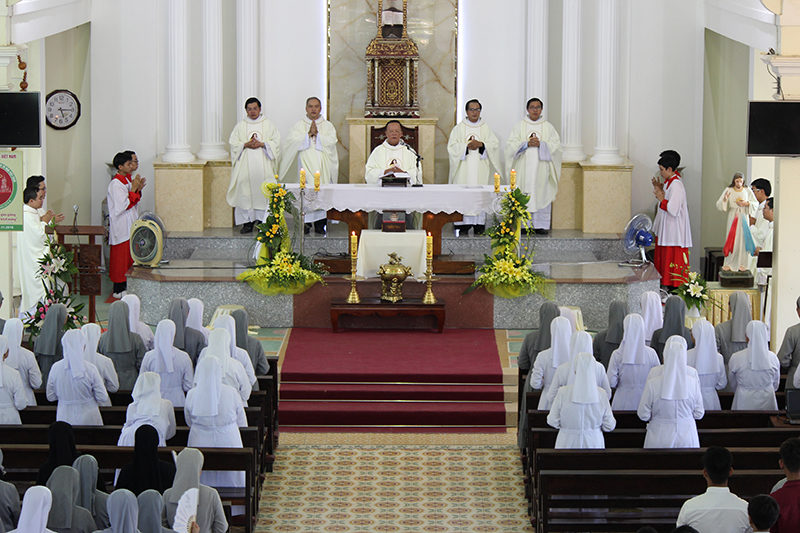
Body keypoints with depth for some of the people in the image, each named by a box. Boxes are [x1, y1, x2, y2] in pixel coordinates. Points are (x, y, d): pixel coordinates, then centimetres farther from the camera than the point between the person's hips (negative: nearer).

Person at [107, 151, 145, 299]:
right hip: (121, 227, -9)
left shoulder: (127, 180, 12)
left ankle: (124, 287, 18)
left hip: (130, 226, 9)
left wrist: (138, 190, 1)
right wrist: (133, 189, -18)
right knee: (121, 257, -5)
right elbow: (122, 206, -22)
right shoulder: (116, 184, -17)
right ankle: (119, 289, 0)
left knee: (128, 257, 11)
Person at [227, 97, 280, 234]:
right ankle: (248, 222, -4)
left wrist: (262, 144, -12)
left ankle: (263, 220, -2)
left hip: (263, 164, -1)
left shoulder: (268, 124, 10)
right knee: (245, 191, -7)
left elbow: (276, 141, 3)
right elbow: (233, 142, 8)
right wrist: (246, 145, -9)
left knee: (263, 190, -7)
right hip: (245, 164, 1)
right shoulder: (241, 125, 13)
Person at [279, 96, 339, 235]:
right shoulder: (299, 125, 13)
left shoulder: (328, 126, 15)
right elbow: (292, 141, -3)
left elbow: (332, 141, -2)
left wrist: (317, 134, -8)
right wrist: (309, 134, -8)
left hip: (322, 165, 1)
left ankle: (320, 224, -4)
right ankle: (306, 223, -9)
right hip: (304, 164, -1)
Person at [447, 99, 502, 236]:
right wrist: (467, 146, -13)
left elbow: (495, 144, 4)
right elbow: (452, 146, 1)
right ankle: (463, 224, -7)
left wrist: (481, 145, -12)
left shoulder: (486, 128, 13)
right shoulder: (458, 128, 10)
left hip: (481, 167, 1)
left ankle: (479, 224, -6)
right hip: (464, 167, -1)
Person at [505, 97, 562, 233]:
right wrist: (527, 144, -13)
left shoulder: (548, 127, 10)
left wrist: (540, 144, -12)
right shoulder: (520, 126, 9)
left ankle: (541, 224, -1)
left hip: (541, 167, 0)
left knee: (542, 195, -4)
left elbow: (556, 144, 2)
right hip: (524, 167, 0)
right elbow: (511, 144, 1)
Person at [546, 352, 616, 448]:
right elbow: (609, 426, -4)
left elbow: (553, 421, -6)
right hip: (593, 443, 1)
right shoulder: (601, 394, -9)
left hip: (568, 444, -1)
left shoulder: (563, 392, -13)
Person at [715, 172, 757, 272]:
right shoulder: (729, 190, 0)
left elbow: (755, 203, 7)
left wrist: (747, 203, -11)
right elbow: (719, 205, -2)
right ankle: (729, 264, 0)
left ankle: (742, 264, 4)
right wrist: (724, 199, -22)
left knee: (743, 239, -2)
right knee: (731, 240, -5)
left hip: (744, 217, 1)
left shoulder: (747, 191, 2)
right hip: (732, 217, -1)